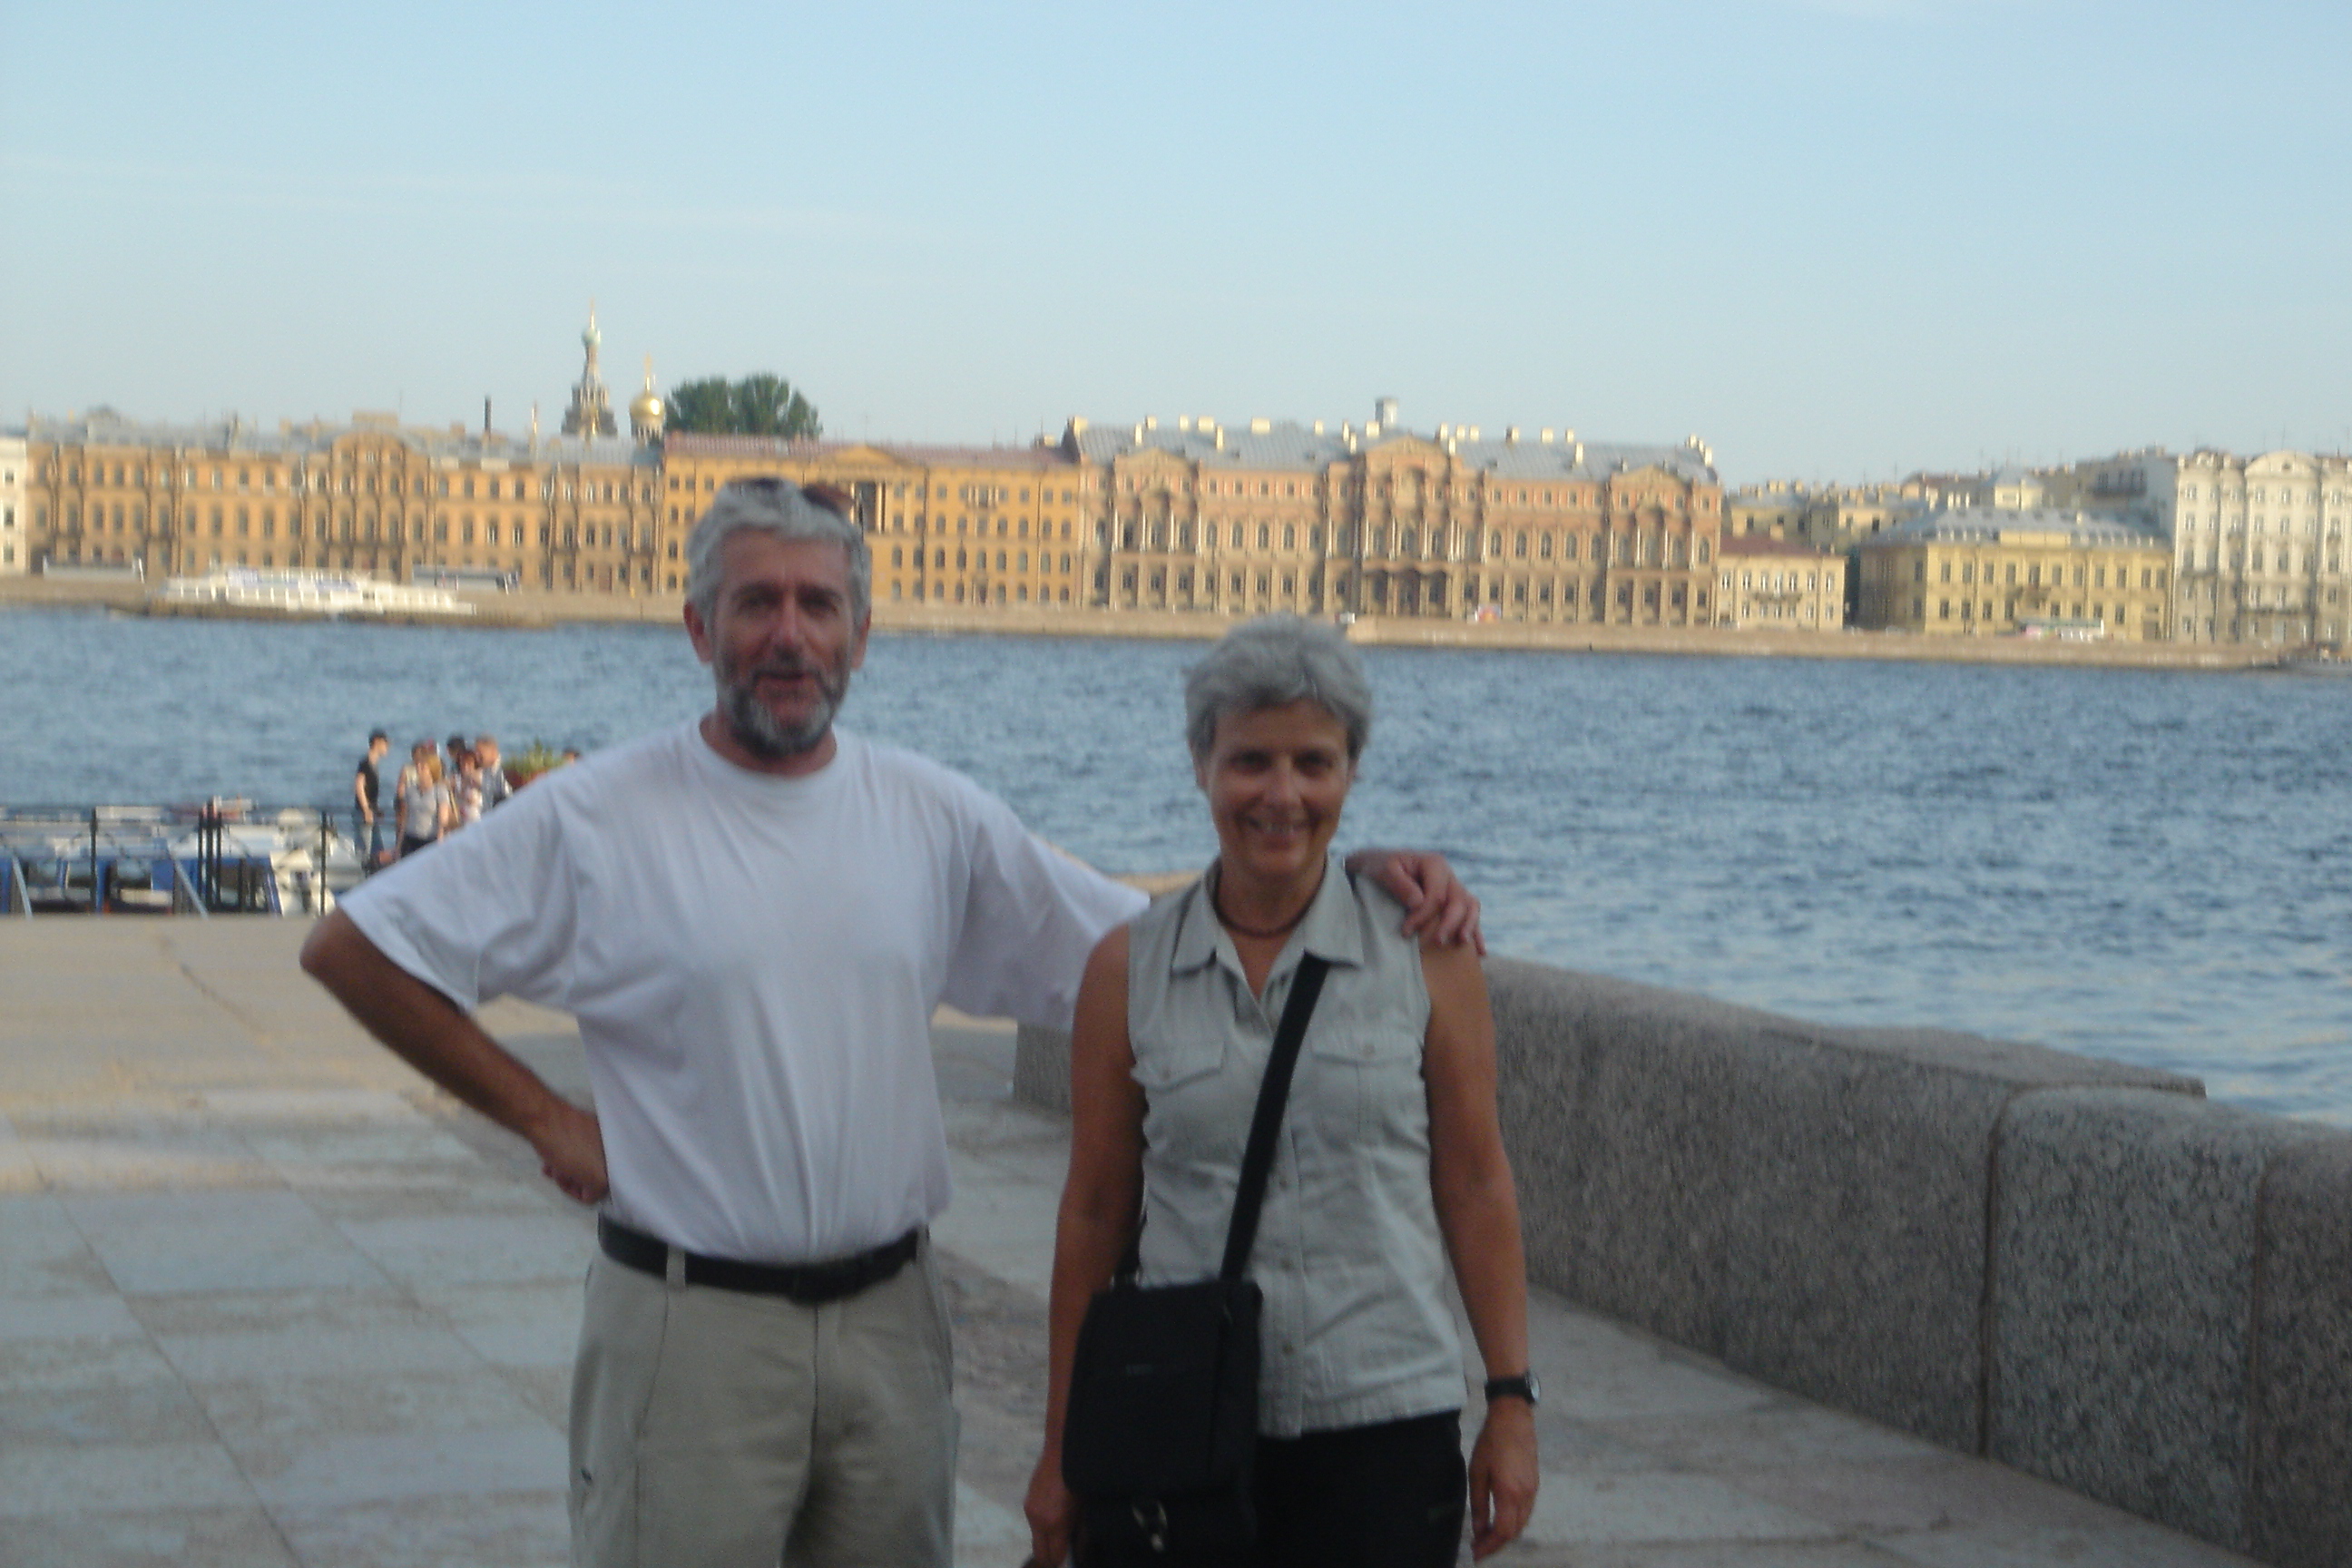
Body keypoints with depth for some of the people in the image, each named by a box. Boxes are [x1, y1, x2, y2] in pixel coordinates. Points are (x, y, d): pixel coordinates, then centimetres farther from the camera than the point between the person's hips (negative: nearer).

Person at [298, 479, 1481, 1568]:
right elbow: (352, 948, -4)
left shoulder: (936, 818, 5)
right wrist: (538, 1114, -7)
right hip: (691, 1326, -4)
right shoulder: (597, 819, -6)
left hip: (889, 1319, 4)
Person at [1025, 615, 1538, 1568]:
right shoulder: (1129, 971, 2)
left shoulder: (1426, 951, 0)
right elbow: (1094, 1213, 6)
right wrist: (1063, 1446, 7)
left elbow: (1475, 1186, 3)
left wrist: (1511, 1401, 1)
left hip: (1384, 1428, -1)